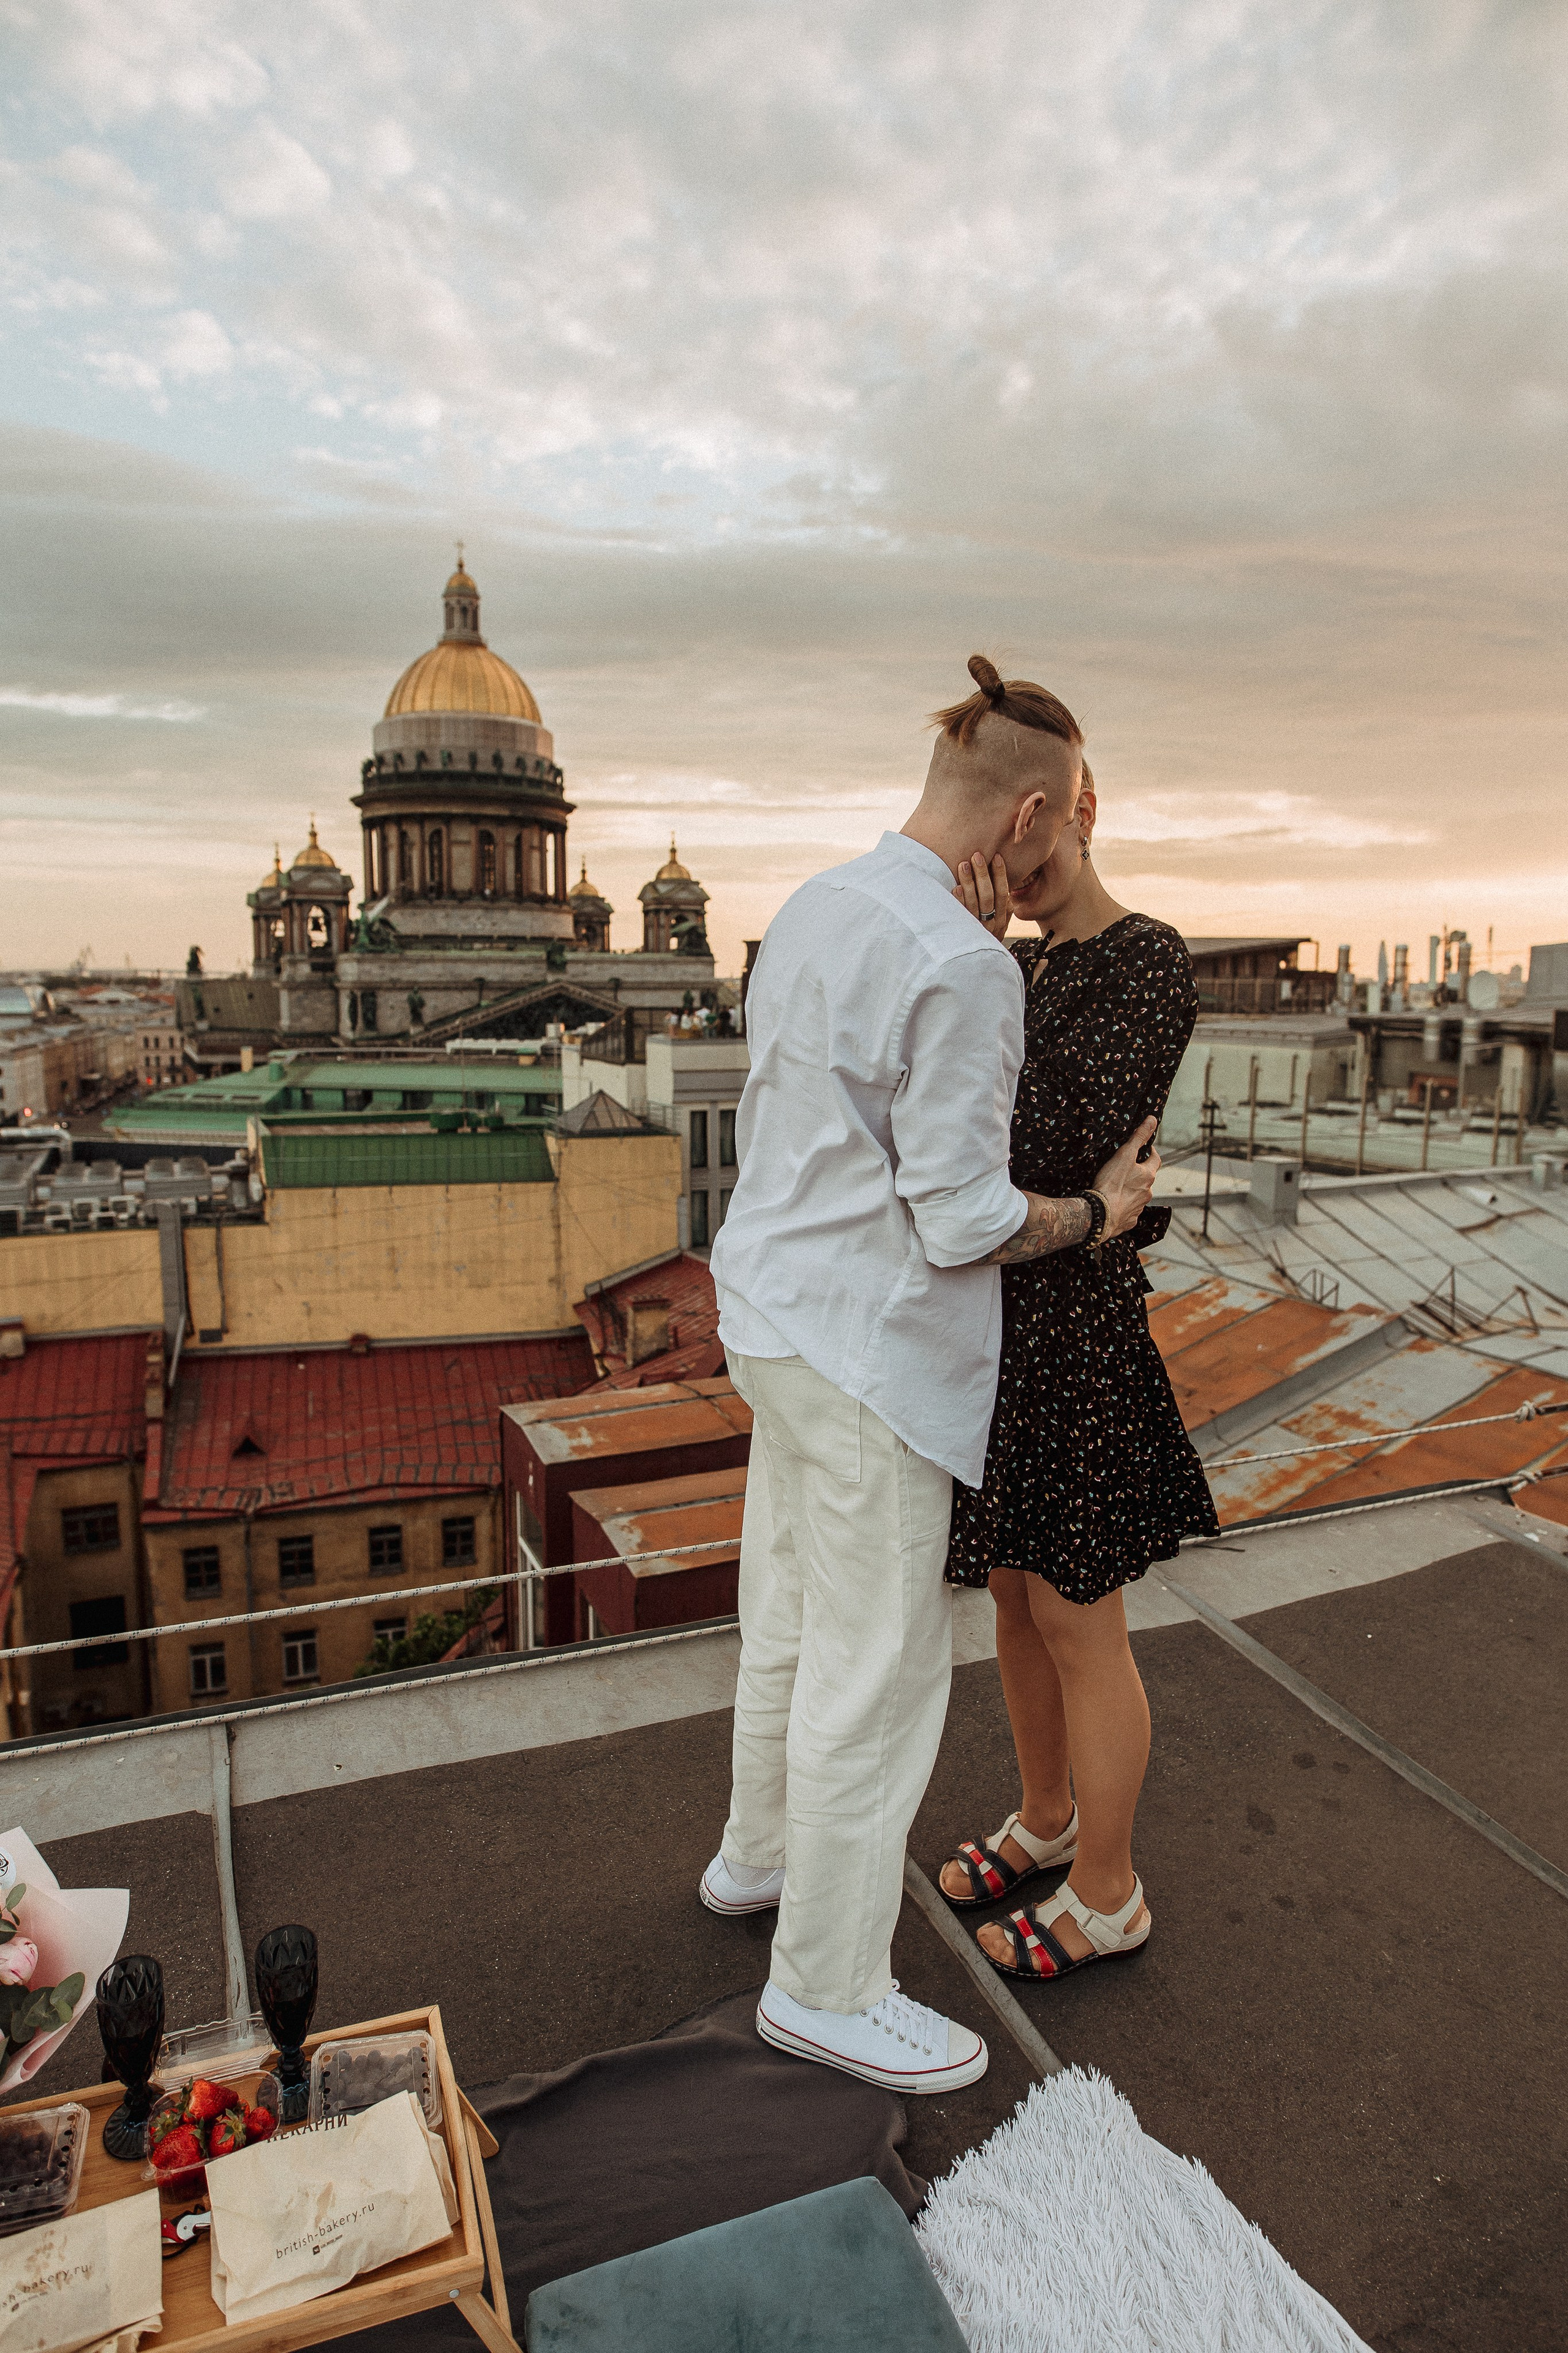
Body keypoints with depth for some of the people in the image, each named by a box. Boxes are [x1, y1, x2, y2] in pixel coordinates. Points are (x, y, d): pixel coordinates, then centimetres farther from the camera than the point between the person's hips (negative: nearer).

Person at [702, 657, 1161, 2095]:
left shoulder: (816, 912, 7)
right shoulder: (962, 966, -22)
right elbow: (964, 1221, -21)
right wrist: (1100, 1212, -2)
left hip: (785, 1320, 10)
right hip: (871, 1356, -10)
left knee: (795, 1616, 24)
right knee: (881, 1662, 6)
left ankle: (766, 1853, 46)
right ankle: (827, 1983, 25)